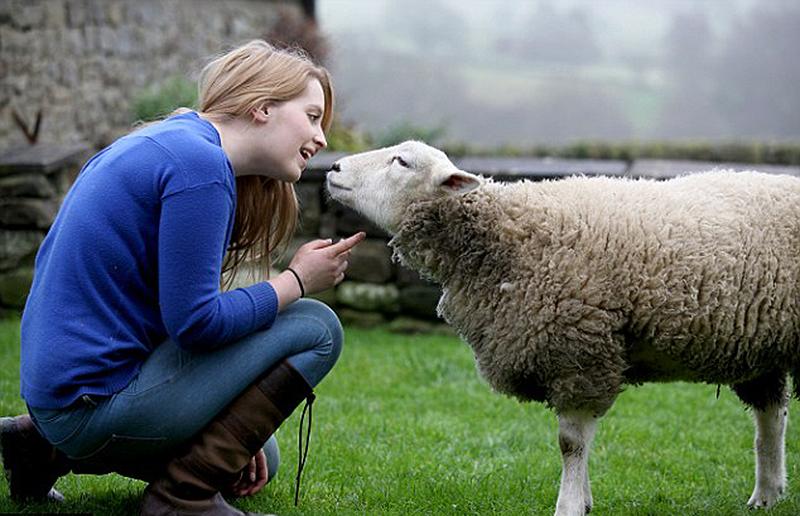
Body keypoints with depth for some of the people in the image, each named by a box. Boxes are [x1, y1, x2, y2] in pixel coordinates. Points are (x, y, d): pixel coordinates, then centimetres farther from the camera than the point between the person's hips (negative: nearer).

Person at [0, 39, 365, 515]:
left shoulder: (168, 142, 14)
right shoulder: (200, 164, -18)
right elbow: (194, 321, -21)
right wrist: (297, 281, -7)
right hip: (98, 400, -11)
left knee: (256, 461, 29)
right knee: (316, 328, -9)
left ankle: (49, 450, 19)